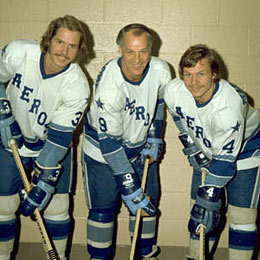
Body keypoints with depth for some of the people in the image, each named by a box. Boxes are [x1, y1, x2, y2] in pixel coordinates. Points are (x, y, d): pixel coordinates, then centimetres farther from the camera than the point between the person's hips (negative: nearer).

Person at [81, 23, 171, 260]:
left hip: (140, 146, 5)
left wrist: (154, 137, 5)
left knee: (149, 202, 11)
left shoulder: (161, 70, -18)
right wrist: (129, 190, -28)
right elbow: (109, 142, -29)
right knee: (103, 208, 1)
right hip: (103, 150, -5)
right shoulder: (108, 87, -33)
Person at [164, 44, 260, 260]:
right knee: (202, 210, 8)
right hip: (207, 150, 5)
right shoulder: (173, 92, -23)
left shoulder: (229, 106, -38)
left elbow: (225, 160, -32)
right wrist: (194, 151, 3)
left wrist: (208, 200, -29)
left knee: (241, 216, -6)